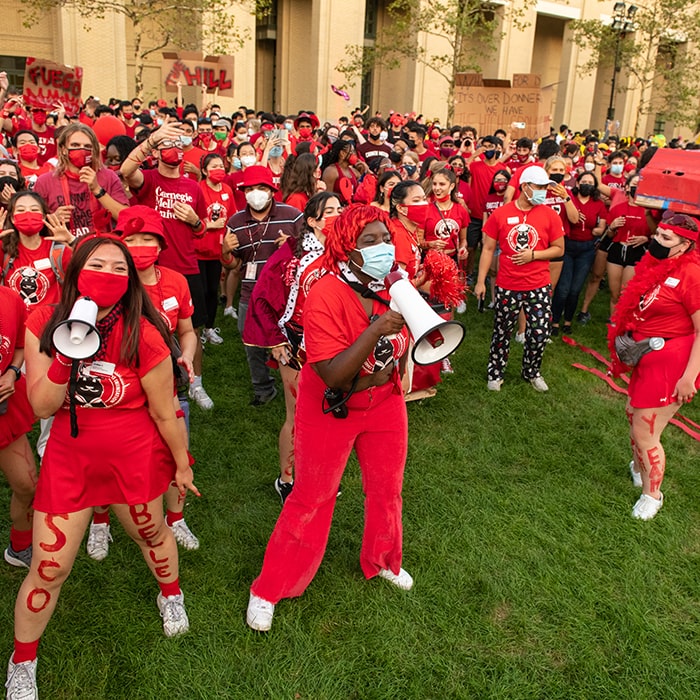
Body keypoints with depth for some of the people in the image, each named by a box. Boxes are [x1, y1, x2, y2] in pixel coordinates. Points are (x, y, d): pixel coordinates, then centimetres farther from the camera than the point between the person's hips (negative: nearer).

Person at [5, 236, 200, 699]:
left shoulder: (143, 337, -20)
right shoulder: (45, 326, -10)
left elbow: (165, 413, -11)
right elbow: (41, 407, -12)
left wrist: (182, 465, 0)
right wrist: (66, 359, -29)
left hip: (134, 458, -1)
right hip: (69, 458, 2)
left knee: (151, 533, 22)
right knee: (48, 570, 6)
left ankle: (171, 595, 57)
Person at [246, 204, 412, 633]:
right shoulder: (326, 295, -27)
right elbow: (332, 376, -33)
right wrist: (375, 330, -41)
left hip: (384, 404, 6)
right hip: (330, 410, -5)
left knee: (387, 489, 18)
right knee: (312, 500, 5)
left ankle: (382, 561, 47)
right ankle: (270, 589, 25)